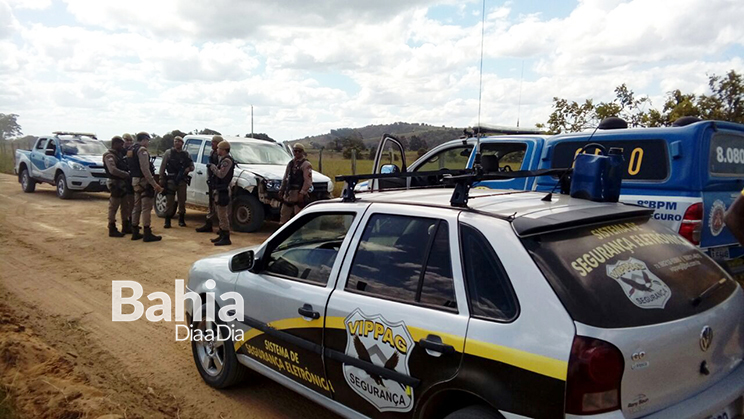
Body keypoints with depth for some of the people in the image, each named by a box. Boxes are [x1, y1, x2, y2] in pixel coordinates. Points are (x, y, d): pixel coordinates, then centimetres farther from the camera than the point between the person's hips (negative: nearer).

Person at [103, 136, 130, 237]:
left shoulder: (119, 154, 16)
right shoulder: (109, 156, -12)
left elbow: (124, 167, 19)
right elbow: (113, 170, -26)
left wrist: (128, 173, 0)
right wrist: (127, 174, -23)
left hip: (123, 183, 9)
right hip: (116, 184, -9)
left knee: (125, 206, 15)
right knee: (113, 207, -3)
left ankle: (125, 227, 26)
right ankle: (112, 229, 2)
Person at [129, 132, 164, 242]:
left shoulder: (132, 150, 16)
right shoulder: (142, 150, -14)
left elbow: (133, 167, 18)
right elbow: (145, 169, -22)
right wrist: (154, 184, -24)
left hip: (135, 181, 10)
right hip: (144, 181, -10)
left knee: (137, 207, 14)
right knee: (146, 208, -7)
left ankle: (135, 233, 19)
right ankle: (147, 234, -7)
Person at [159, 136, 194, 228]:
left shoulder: (186, 154, 11)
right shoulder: (168, 153, 4)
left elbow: (192, 166, 15)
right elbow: (162, 167, 1)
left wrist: (189, 169, -9)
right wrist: (161, 179, -6)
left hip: (182, 181, 2)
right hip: (171, 180, -2)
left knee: (182, 200, 7)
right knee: (170, 201, -3)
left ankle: (181, 220, 18)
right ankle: (167, 221, 2)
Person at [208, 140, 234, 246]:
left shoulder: (227, 160, -15)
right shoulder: (223, 160, 18)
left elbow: (221, 174, -24)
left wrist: (213, 167, -13)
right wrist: (212, 168, 8)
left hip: (223, 191, -11)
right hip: (220, 190, 11)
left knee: (223, 215, -9)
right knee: (221, 215, 16)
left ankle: (226, 238, -6)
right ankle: (222, 235, 25)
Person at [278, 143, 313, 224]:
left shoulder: (306, 164, -7)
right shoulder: (291, 163, 16)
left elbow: (308, 181, -15)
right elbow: (285, 178, 23)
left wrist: (302, 193, -21)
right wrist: (281, 189, 19)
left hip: (299, 194, -8)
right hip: (289, 193, 8)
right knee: (284, 214, 13)